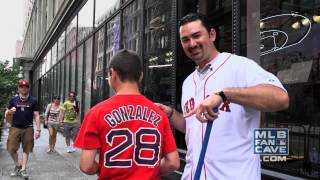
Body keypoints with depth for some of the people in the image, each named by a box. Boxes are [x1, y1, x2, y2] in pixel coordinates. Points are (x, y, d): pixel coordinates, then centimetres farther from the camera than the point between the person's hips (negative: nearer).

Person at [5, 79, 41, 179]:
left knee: (26, 150, 3)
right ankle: (18, 165, 21)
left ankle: (23, 170, 14)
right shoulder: (13, 100, 6)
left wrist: (38, 129, -5)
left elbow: (36, 116, 2)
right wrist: (10, 111, -11)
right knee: (11, 149, -2)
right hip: (15, 128, 1)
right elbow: (6, 113, 13)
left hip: (28, 129, -1)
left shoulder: (33, 101, 3)